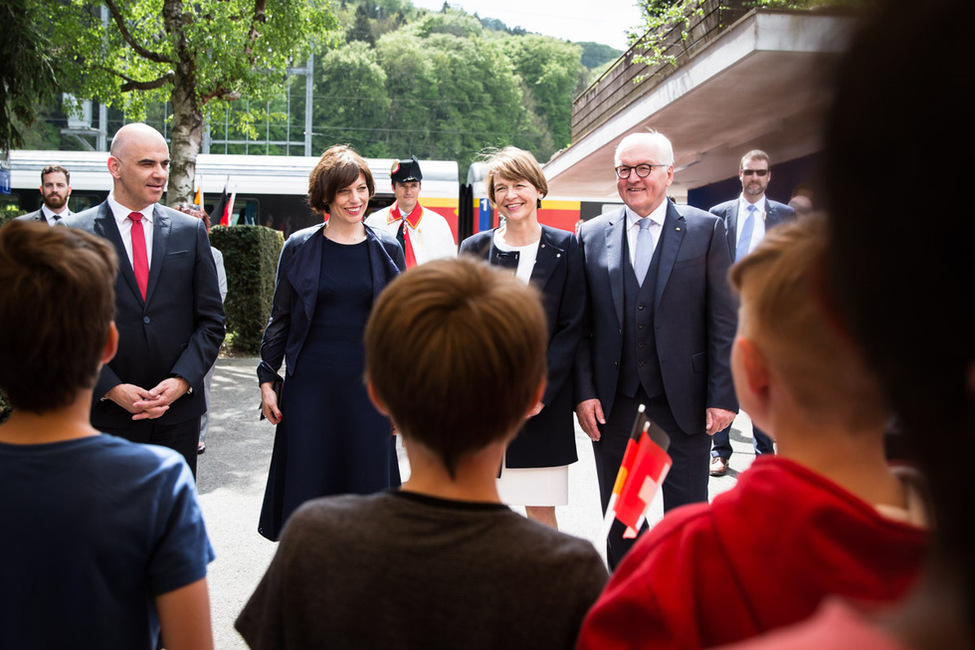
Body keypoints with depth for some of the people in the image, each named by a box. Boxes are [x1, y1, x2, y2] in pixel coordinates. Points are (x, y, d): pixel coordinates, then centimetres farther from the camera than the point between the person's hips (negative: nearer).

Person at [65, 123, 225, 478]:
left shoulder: (190, 231, 5)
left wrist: (182, 380, -8)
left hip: (179, 410, 2)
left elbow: (211, 319, 5)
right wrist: (110, 389, -12)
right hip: (106, 411, -2)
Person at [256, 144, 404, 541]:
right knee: (307, 482, 5)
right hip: (310, 385, 0)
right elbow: (280, 319, 7)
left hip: (368, 386, 1)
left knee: (366, 482, 6)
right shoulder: (299, 247, 2)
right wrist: (267, 379, 3)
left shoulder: (387, 249, 5)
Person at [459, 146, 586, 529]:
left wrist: (540, 389, -10)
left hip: (544, 400, -1)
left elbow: (572, 326, -1)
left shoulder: (564, 247, 3)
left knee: (541, 508, 3)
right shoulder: (474, 248, 8)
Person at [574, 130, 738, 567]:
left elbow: (724, 320, -3)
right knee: (619, 519, 15)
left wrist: (724, 396, -8)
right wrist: (583, 391, -4)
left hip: (682, 399, -2)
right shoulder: (592, 235, 5)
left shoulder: (706, 229, 0)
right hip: (612, 400, 2)